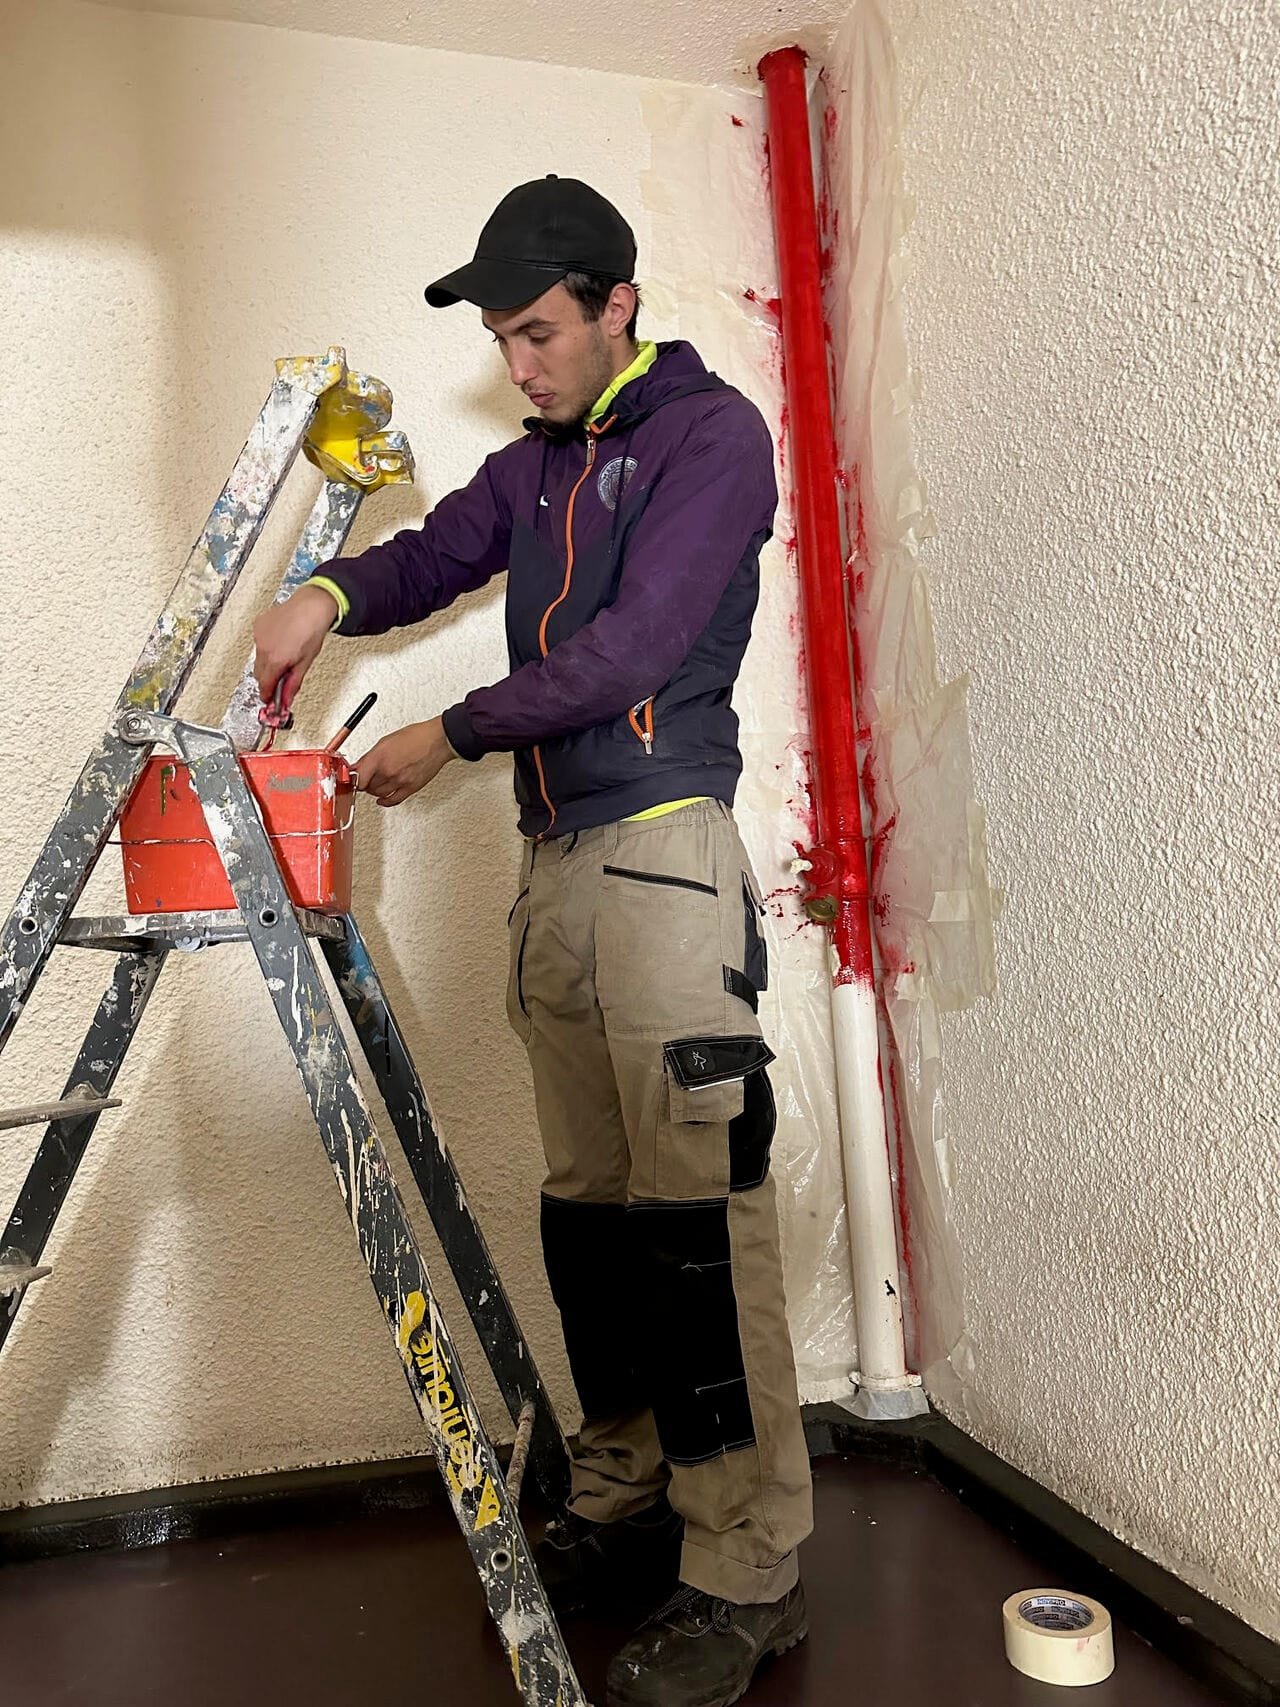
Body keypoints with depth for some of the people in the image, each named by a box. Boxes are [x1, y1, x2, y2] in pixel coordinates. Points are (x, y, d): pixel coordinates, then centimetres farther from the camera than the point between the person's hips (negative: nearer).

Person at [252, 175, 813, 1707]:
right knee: (587, 1204, 9)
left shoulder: (710, 433, -1)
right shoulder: (531, 468, 23)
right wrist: (330, 593, -3)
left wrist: (449, 737, -6)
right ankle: (624, 1514, 21)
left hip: (663, 847, -7)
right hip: (552, 861, 8)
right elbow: (432, 556, 20)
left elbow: (631, 646, -11)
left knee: (696, 1206, -9)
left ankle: (745, 1575, 1)